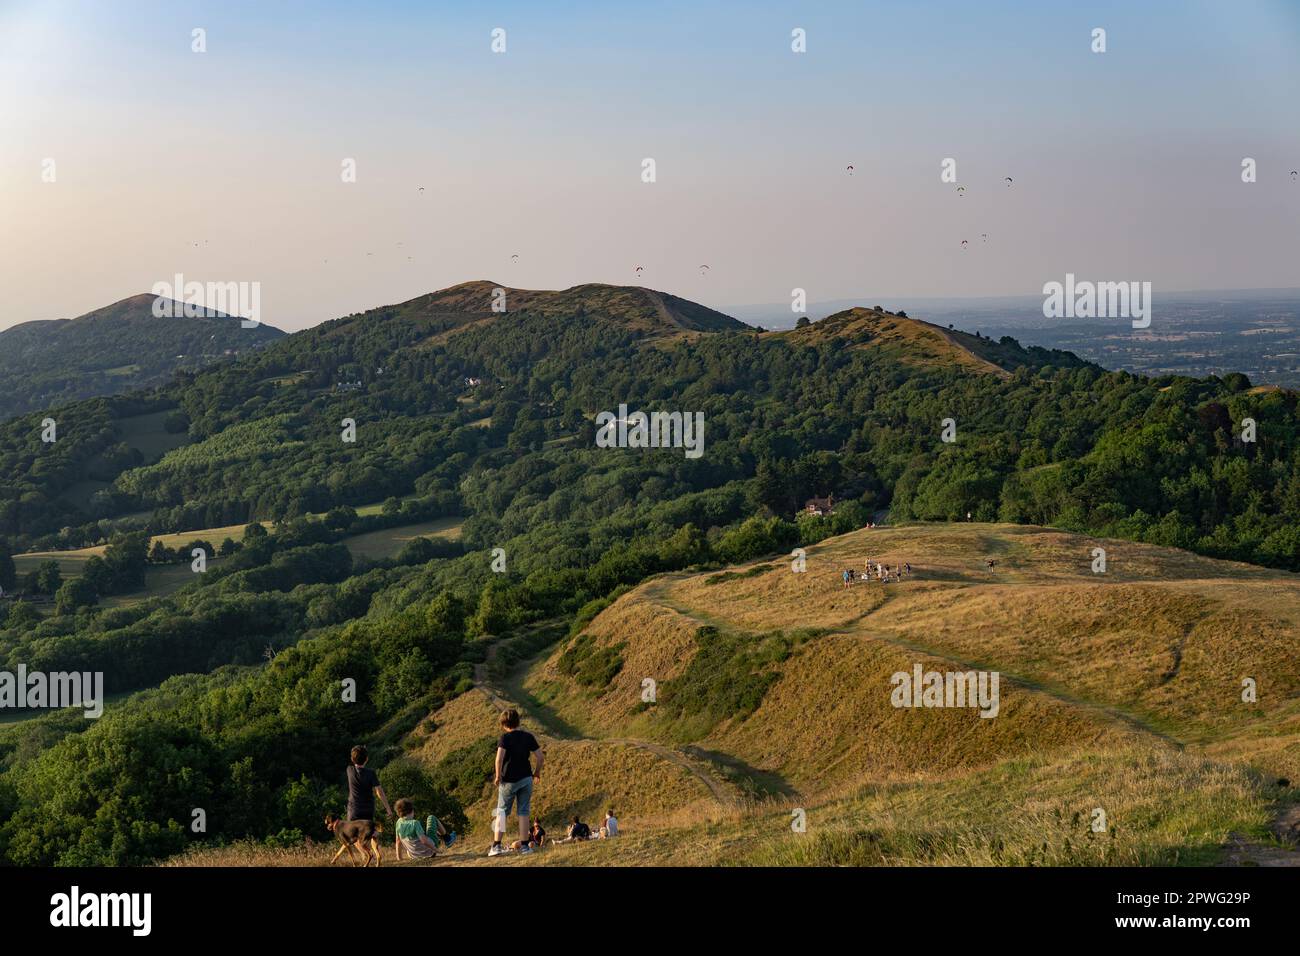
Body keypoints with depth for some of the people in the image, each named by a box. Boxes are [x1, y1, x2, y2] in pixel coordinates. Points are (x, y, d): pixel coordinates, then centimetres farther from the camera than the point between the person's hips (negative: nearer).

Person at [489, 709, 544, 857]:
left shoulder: (505, 737, -9)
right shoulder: (528, 736, 3)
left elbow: (499, 757, -22)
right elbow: (541, 757, 2)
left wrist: (498, 776, -10)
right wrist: (537, 772, 17)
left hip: (509, 780, -3)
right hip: (526, 778, 3)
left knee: (502, 812, 7)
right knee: (523, 811, 9)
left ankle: (496, 845, 1)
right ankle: (524, 845, 6)